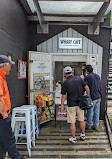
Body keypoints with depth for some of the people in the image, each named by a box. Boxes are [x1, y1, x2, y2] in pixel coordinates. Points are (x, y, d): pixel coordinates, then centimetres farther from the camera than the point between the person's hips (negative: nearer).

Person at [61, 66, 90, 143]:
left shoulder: (65, 83, -13)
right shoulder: (79, 78, -4)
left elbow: (63, 96, -10)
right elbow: (87, 88, 0)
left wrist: (62, 106, 2)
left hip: (71, 105, -4)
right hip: (80, 103, 4)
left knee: (72, 122, 8)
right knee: (81, 120, 19)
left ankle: (74, 138, 19)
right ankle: (83, 135, 33)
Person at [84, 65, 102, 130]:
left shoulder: (87, 77, -13)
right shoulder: (97, 76, 7)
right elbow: (100, 87, 13)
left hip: (92, 98, -6)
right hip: (98, 97, 6)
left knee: (90, 112, 9)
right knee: (97, 112, 13)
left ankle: (88, 125, 24)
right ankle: (96, 126, 23)